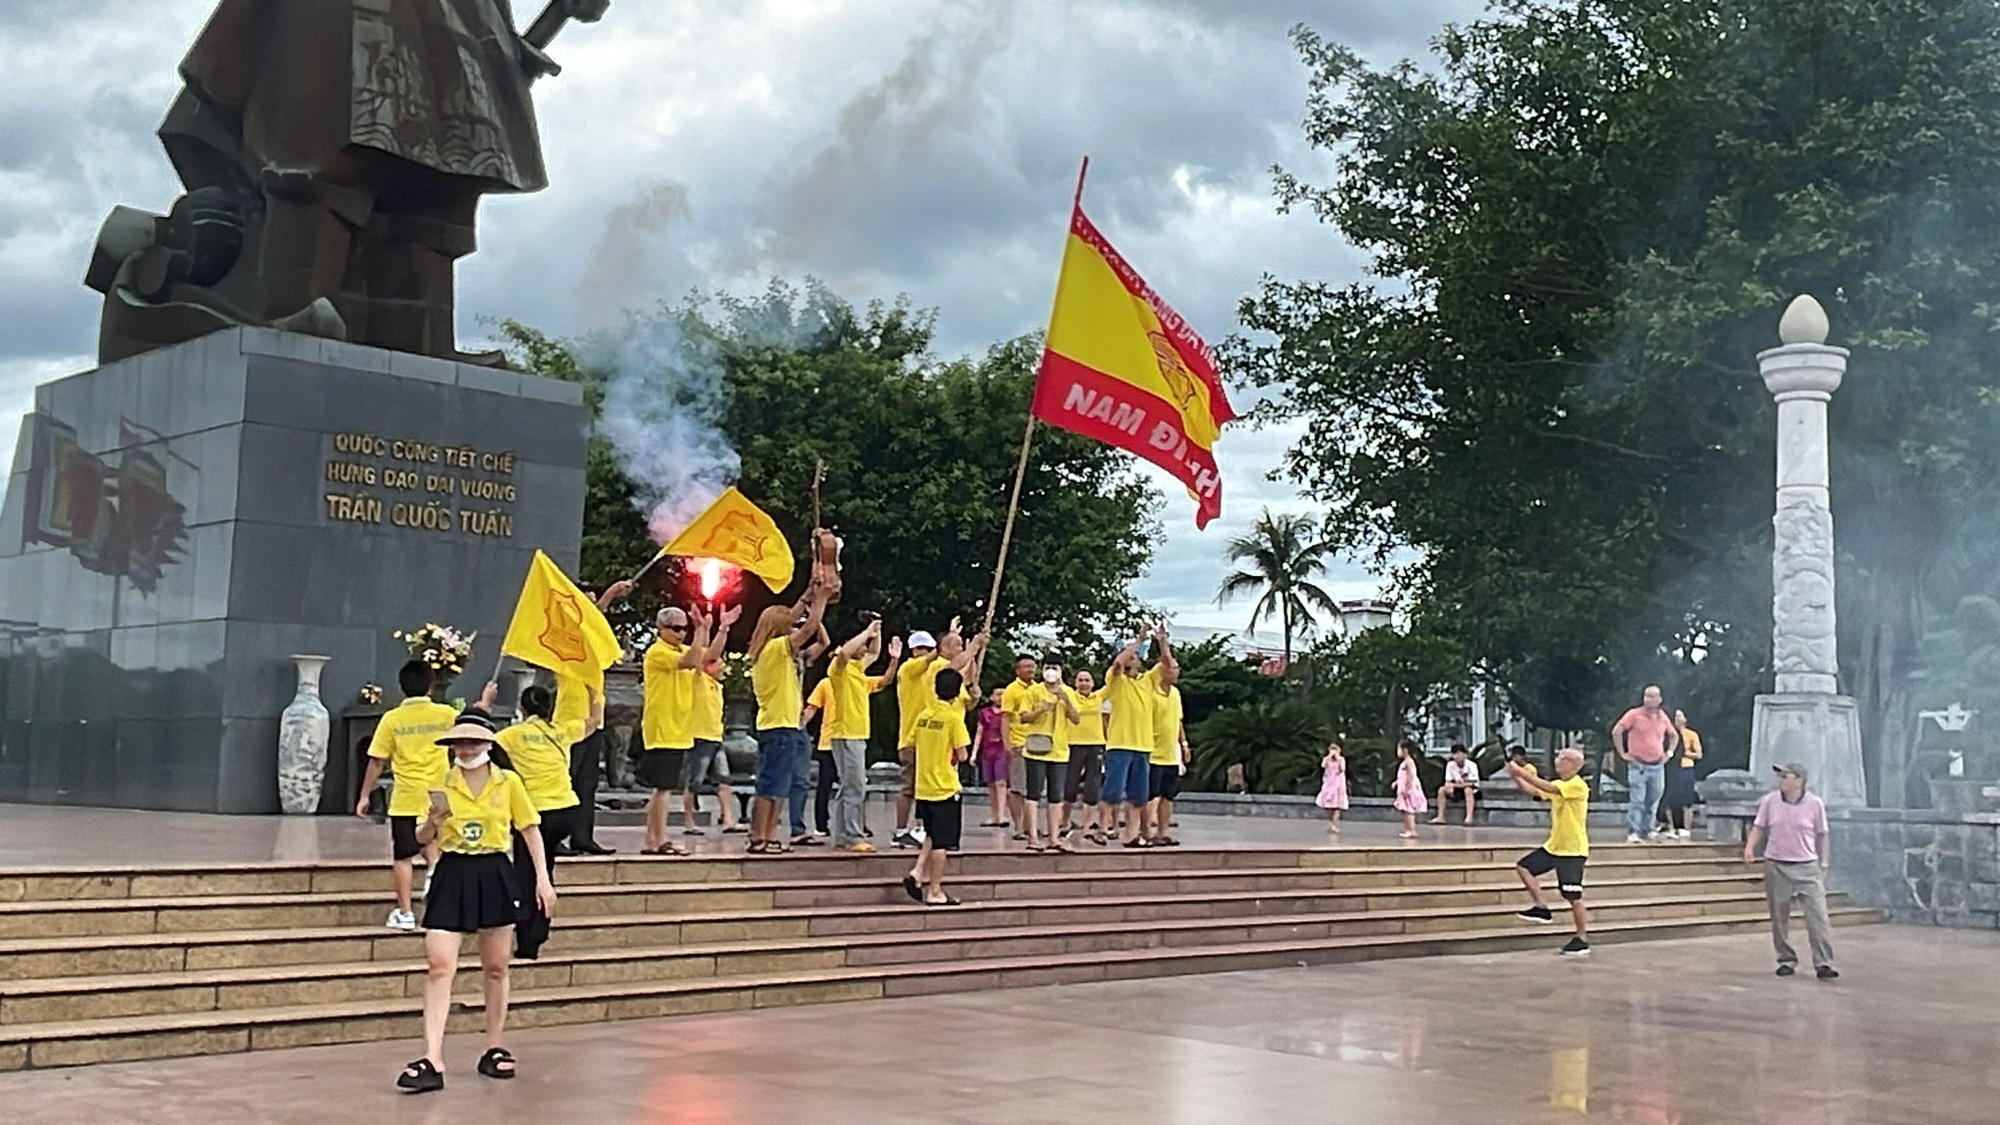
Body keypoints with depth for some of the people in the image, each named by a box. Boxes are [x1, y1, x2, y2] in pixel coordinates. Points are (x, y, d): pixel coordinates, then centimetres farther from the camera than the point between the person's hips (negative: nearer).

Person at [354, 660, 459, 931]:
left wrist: (364, 796, 7)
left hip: (405, 799, -2)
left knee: (403, 856, 5)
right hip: (437, 797, 2)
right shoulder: (446, 714, -1)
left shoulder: (392, 719, -5)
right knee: (432, 843, 25)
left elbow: (376, 762, -2)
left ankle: (404, 913, 6)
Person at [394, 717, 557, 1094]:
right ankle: (432, 1062, -12)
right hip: (452, 876, 0)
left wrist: (543, 879, 0)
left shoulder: (508, 782, 1)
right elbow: (423, 838, 8)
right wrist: (431, 823, -16)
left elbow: (531, 830, 6)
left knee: (495, 969, 9)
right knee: (439, 966, -10)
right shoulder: (441, 785, 4)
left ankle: (494, 1051, 24)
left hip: (495, 876, 0)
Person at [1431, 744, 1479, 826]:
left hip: (1473, 790, -5)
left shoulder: (1471, 765, -17)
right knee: (1441, 789, -17)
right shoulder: (1450, 765, -4)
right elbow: (1448, 783, -5)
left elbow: (1472, 783, -23)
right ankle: (1440, 817, -18)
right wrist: (1449, 786, -31)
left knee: (1468, 790, -38)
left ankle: (1469, 817, -46)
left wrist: (1454, 785, -27)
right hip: (1457, 789, 5)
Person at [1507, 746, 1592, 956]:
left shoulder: (1578, 786, -18)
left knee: (1573, 896, -6)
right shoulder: (1558, 785, 11)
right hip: (1553, 846, 9)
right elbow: (1533, 791, 7)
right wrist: (1516, 777, -8)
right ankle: (1541, 908, 11)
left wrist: (1523, 773, -30)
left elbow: (1547, 787, -31)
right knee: (1524, 867, 2)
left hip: (1573, 851, -9)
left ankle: (1582, 939, 6)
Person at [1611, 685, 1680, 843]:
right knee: (1636, 801, -11)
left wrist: (1669, 753, 15)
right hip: (1638, 765, -5)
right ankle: (1633, 833, -12)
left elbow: (1674, 736, 27)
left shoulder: (1663, 717, 10)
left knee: (1652, 802, 8)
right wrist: (1623, 753, -8)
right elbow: (1616, 731, -6)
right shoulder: (1634, 714, -4)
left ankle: (1646, 831, 17)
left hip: (1657, 766, 5)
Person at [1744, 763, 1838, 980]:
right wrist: (1749, 847, -12)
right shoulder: (1770, 801, -1)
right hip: (1776, 866, 2)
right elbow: (1759, 827, 6)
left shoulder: (1815, 804, -4)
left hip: (1807, 867, -2)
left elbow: (1821, 835, 5)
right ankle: (1787, 960, 20)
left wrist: (1823, 864, 7)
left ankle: (1823, 964, -6)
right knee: (1779, 917, 7)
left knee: (1818, 916, -8)